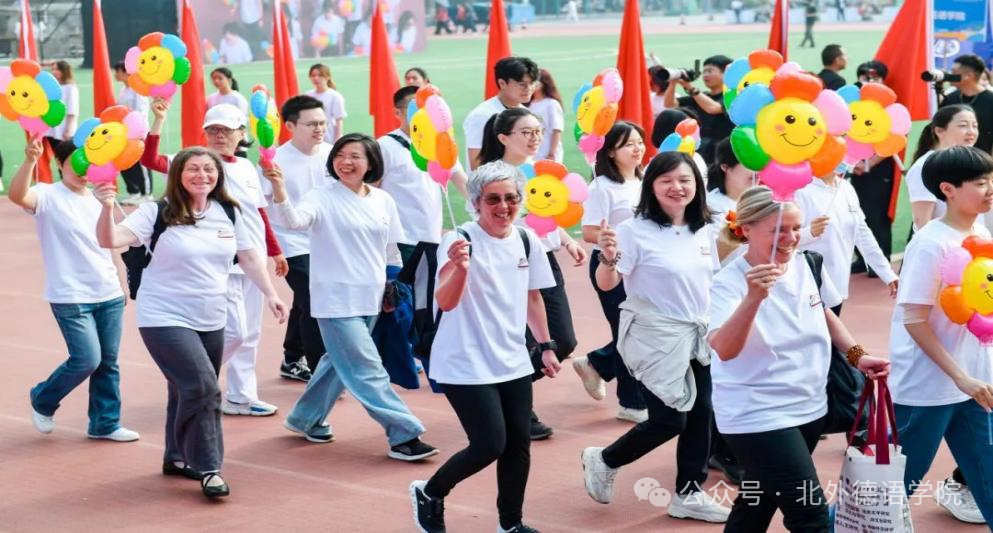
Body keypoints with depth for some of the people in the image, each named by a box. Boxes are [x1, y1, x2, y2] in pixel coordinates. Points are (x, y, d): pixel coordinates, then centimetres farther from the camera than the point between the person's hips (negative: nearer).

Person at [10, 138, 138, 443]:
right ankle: (43, 401, 15)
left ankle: (105, 424, 20)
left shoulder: (97, 199, 11)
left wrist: (120, 285, 19)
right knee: (87, 360, -11)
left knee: (108, 362, 7)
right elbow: (16, 195, -31)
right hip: (71, 298, -6)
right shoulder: (49, 196, -8)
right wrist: (30, 161, -47)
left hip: (109, 295, 6)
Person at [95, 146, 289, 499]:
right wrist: (107, 208, -38)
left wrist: (270, 294, 5)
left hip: (211, 320, 6)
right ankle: (208, 468, -6)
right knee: (201, 387, -17)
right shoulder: (158, 213, -11)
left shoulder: (229, 213, 3)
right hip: (165, 318, -5)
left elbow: (249, 257, 13)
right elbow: (110, 240, -20)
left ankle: (177, 458, 34)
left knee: (189, 391, 15)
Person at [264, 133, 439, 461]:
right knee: (368, 371, -9)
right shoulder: (322, 198, -9)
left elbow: (391, 251, 16)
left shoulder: (383, 201, 6)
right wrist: (279, 188, -44)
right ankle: (404, 435, -5)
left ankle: (306, 419, 37)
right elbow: (294, 220, -28)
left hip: (369, 299, 6)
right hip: (336, 299, -6)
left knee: (340, 362, 18)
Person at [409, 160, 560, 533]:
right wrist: (458, 267, -48)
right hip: (466, 367, -6)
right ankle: (428, 493, 15)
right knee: (490, 445, -10)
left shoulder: (526, 240, 3)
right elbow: (445, 303, -29)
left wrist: (546, 345, 17)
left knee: (518, 444, 7)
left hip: (514, 363, 6)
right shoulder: (460, 241, -16)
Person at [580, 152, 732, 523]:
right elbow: (606, 283, -18)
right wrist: (608, 257, -36)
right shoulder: (637, 230, -14)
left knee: (701, 415, 6)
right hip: (655, 337, -6)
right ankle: (602, 461, 19)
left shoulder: (704, 230, 5)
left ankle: (689, 495, 19)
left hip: (698, 336, 6)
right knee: (669, 420, -4)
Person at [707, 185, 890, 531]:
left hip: (809, 407, 7)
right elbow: (724, 350, -36)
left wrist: (857, 355, 9)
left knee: (758, 504, 20)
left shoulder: (808, 265, 0)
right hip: (757, 417, -6)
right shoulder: (728, 283, -19)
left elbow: (825, 315, 20)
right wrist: (753, 298, -49)